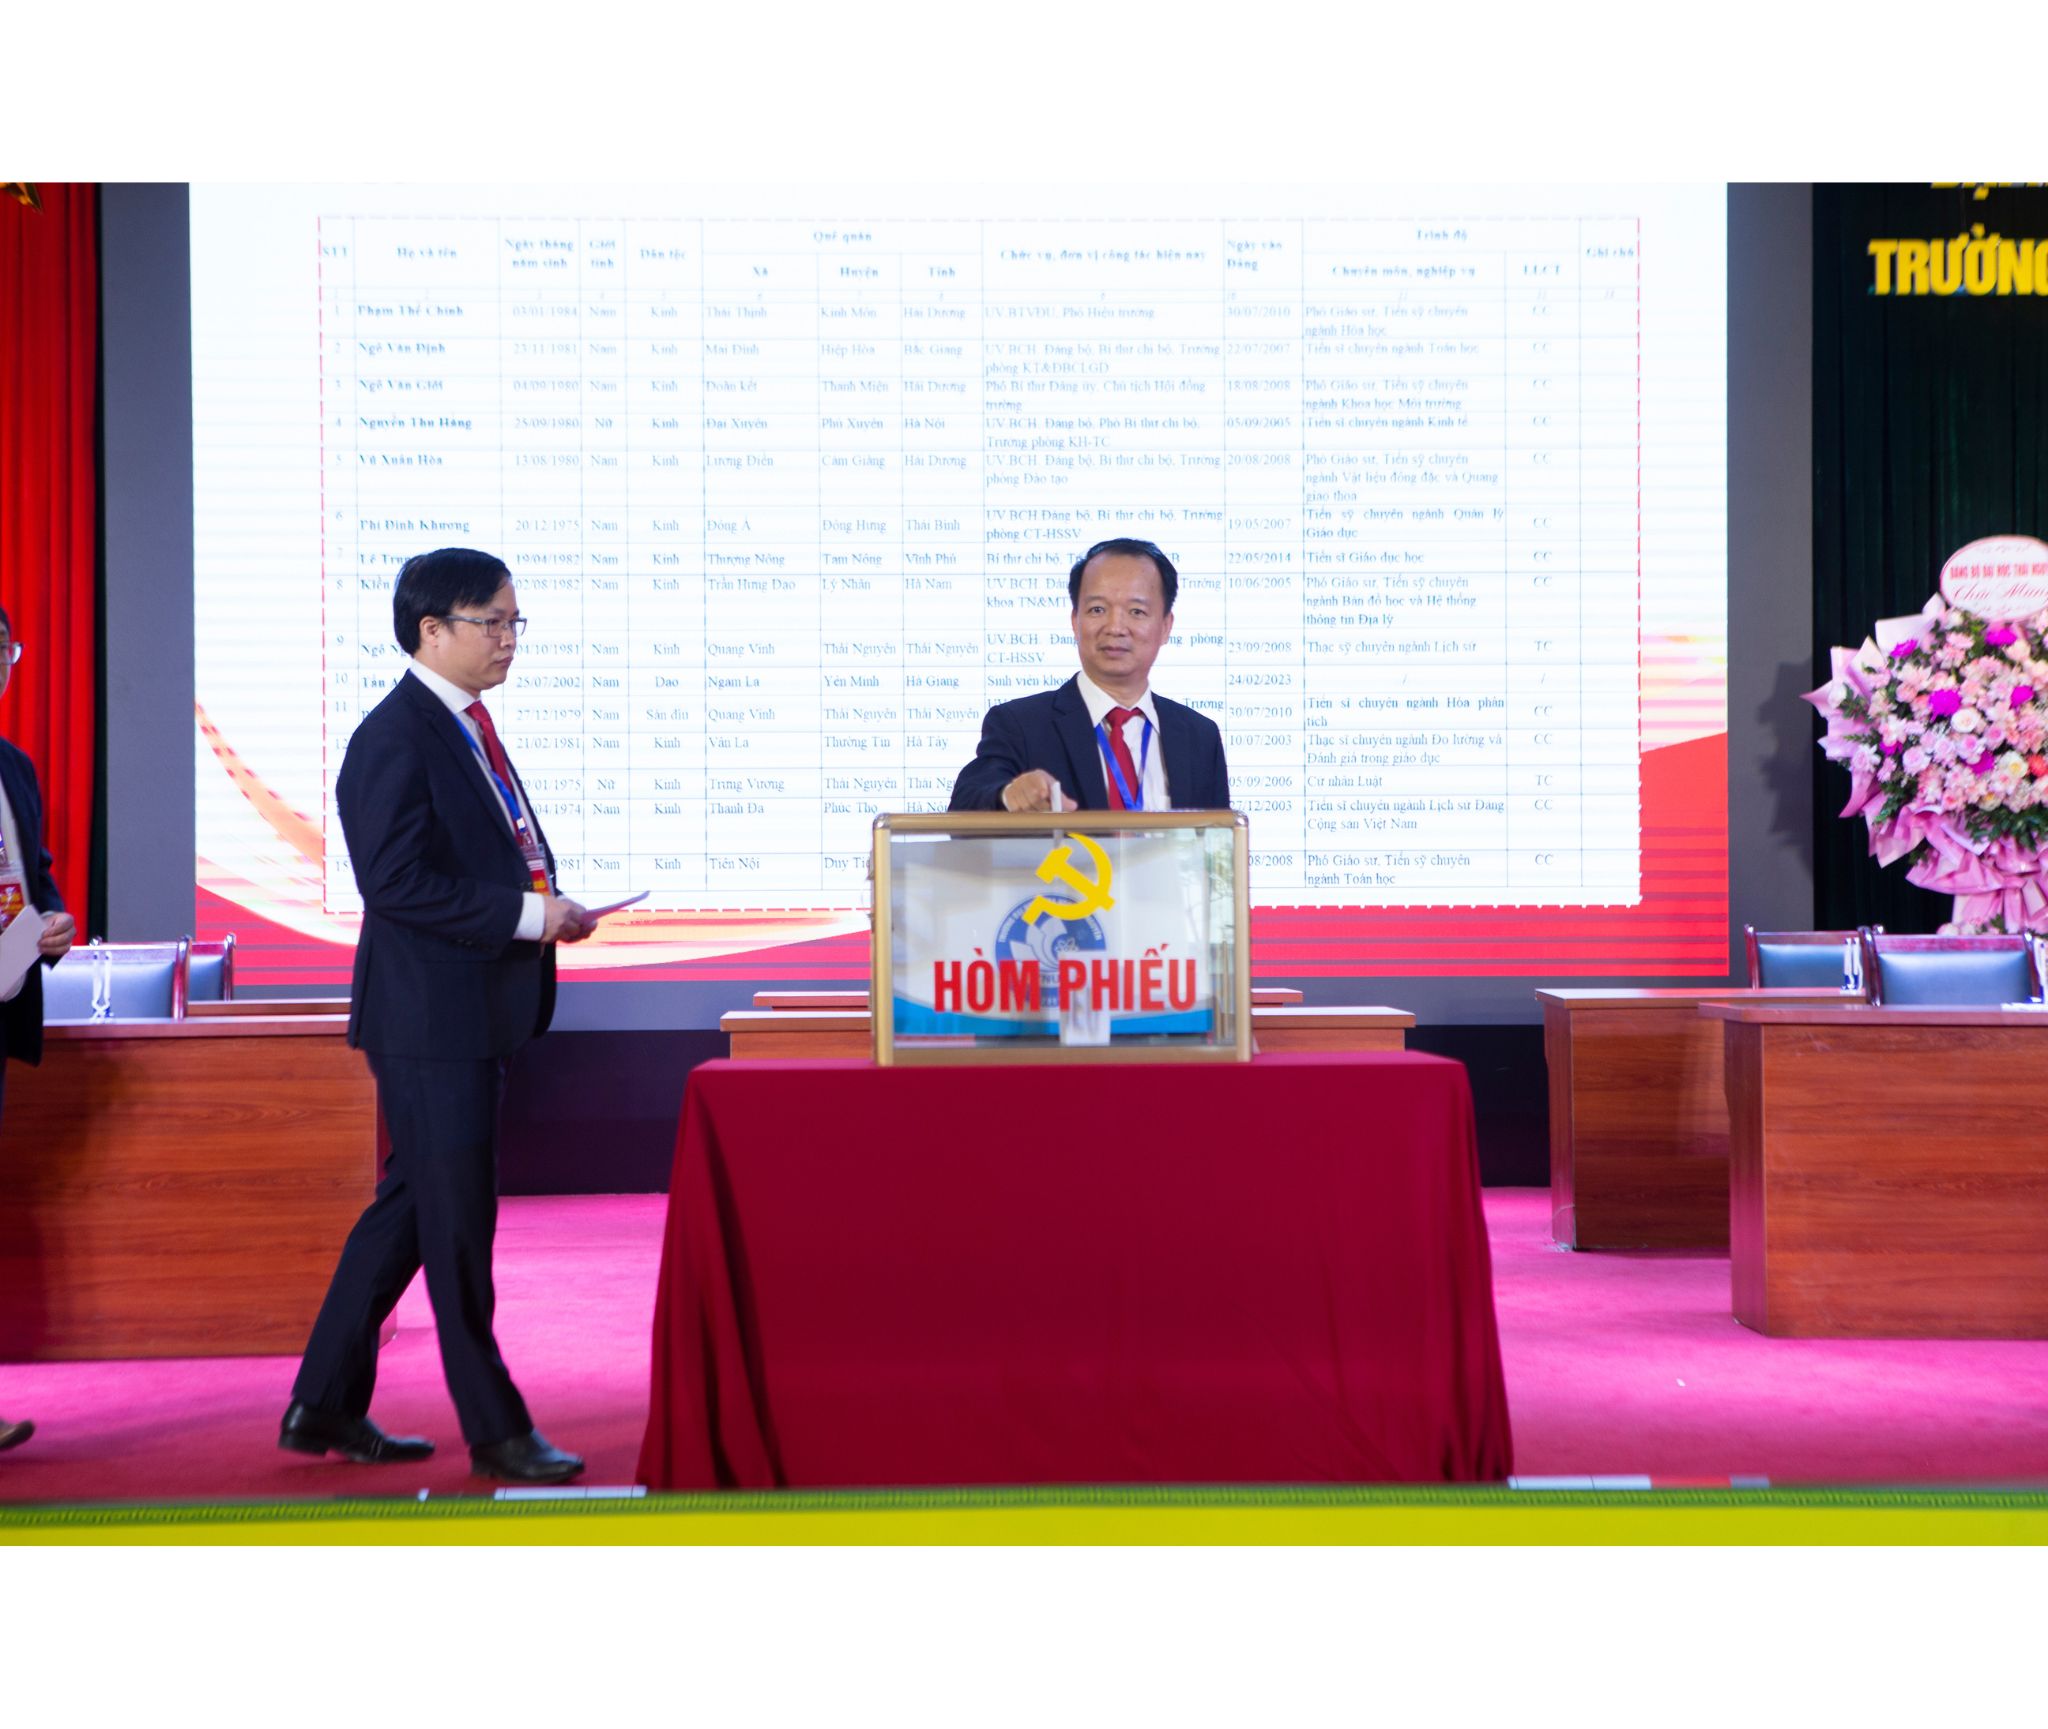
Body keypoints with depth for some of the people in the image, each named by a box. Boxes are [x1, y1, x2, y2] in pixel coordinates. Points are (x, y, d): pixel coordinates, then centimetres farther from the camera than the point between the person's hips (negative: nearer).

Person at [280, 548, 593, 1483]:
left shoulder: (467, 729, 15)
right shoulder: (395, 739, -15)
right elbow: (397, 882, -21)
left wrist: (543, 900, 5)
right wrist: (525, 913, -21)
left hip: (474, 1012, 10)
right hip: (432, 1018, -10)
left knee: (412, 1208, 15)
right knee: (457, 1222, -1)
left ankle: (326, 1405, 25)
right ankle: (495, 1430, 9)